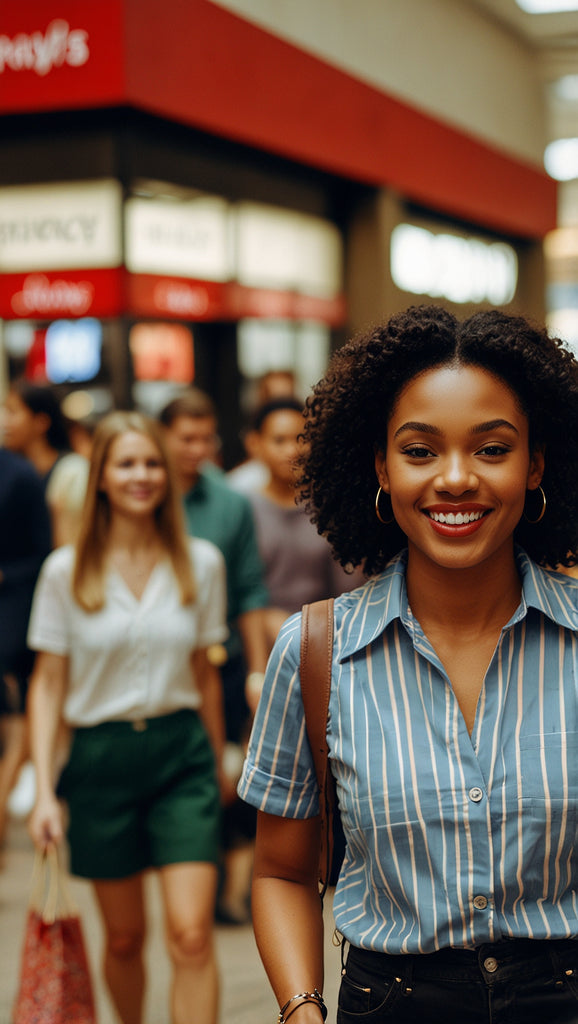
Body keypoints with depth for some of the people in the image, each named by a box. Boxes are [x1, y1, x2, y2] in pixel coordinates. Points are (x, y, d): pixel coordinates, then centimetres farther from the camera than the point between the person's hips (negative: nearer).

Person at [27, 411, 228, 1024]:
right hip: (101, 758, 0)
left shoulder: (201, 562, 1)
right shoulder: (66, 571, -3)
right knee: (124, 938, 12)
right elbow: (48, 682, 2)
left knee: (191, 934, -10)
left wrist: (217, 765, 18)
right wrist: (43, 790, -4)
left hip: (182, 751, 0)